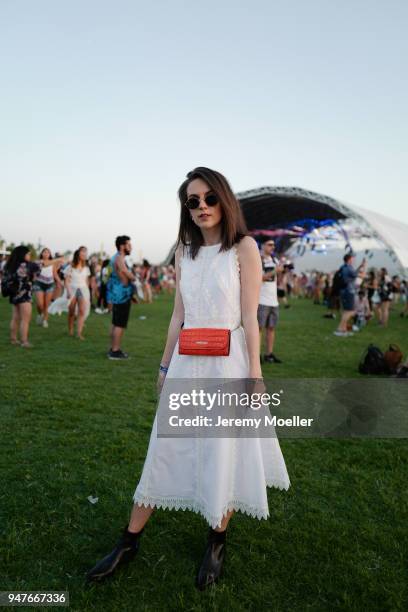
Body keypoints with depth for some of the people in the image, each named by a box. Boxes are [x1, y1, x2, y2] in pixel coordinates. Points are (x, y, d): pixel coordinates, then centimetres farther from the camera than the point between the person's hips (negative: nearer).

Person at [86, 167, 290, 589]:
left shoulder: (244, 247, -6)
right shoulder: (185, 250, 8)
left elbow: (249, 316, -7)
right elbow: (178, 313, 12)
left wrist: (254, 371, -9)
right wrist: (166, 363, 14)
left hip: (228, 362, -4)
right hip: (187, 362, 5)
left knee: (224, 452, 8)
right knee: (166, 448, 11)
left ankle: (217, 541, 30)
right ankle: (129, 541, 24)